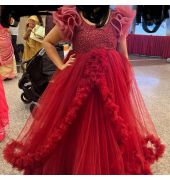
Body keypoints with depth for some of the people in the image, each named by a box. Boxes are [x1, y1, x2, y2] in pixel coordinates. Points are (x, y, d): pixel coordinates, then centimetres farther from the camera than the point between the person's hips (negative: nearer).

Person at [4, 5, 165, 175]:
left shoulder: (117, 19, 6)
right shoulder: (73, 17, -1)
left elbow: (124, 56, 10)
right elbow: (47, 42, 9)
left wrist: (128, 82, 9)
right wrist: (61, 66, 0)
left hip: (113, 81, 2)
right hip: (79, 80, -2)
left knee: (111, 129, 10)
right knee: (78, 128, 7)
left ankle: (113, 167, 32)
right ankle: (73, 166, 30)